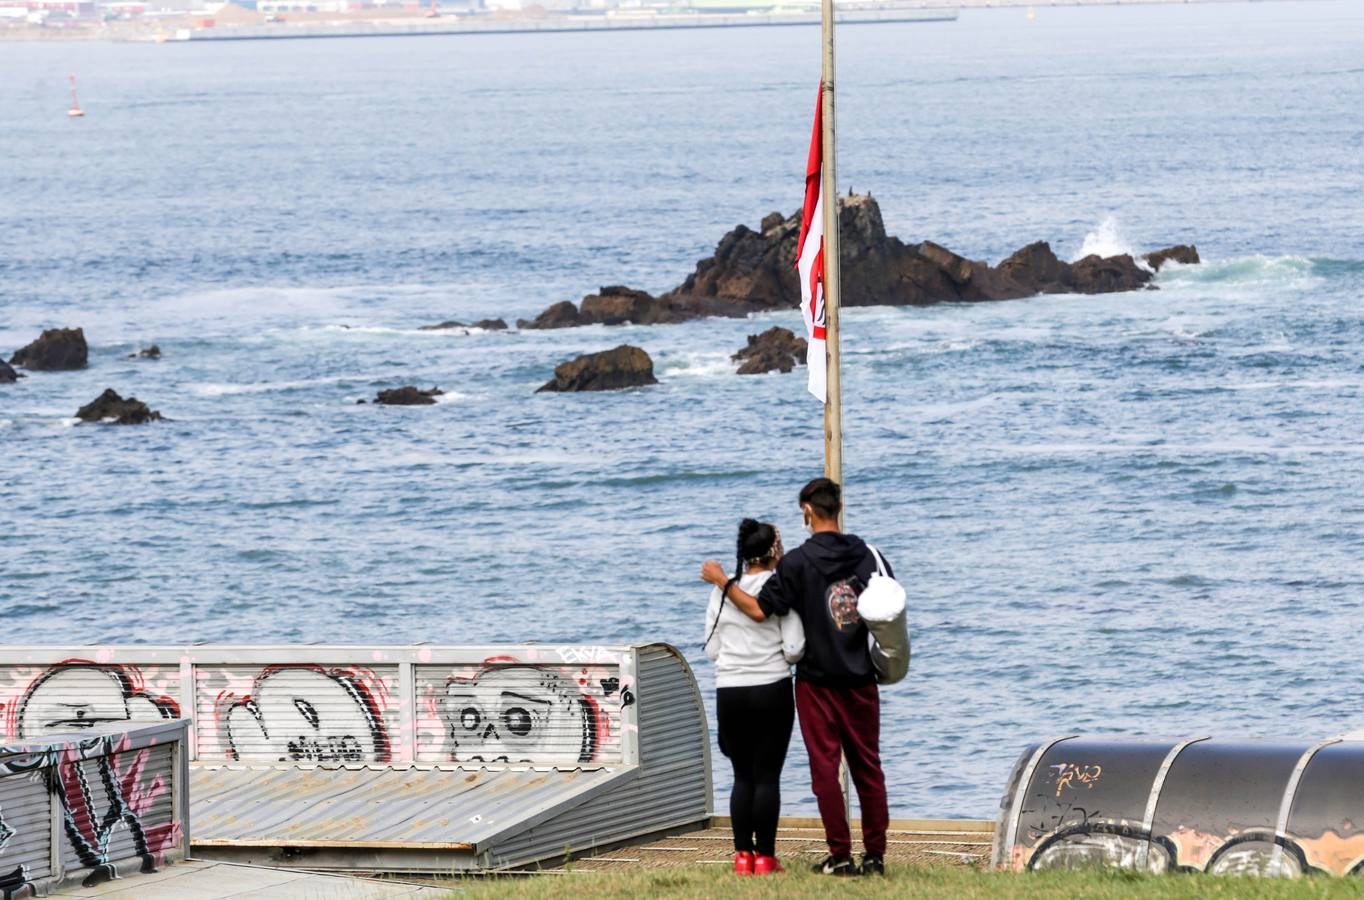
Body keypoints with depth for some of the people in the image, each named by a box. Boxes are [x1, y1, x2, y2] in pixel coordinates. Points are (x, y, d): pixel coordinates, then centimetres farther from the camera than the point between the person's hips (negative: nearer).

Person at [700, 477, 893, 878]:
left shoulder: (798, 562, -11)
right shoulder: (868, 556, 1)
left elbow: (759, 609, -14)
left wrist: (721, 581, -2)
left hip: (817, 680, -3)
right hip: (861, 679, 3)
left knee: (825, 767, 2)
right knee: (868, 766, 8)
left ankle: (840, 855, 0)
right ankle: (875, 855, 7)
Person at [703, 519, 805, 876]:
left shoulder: (722, 589, 4)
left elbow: (711, 649, 8)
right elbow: (794, 649, -10)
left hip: (729, 692, 3)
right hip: (771, 690, -3)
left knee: (742, 776, 13)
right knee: (767, 776, 2)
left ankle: (742, 854, 10)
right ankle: (765, 857, 1)